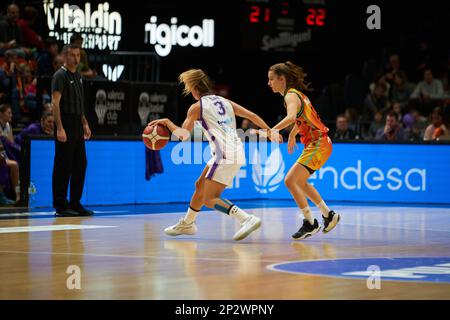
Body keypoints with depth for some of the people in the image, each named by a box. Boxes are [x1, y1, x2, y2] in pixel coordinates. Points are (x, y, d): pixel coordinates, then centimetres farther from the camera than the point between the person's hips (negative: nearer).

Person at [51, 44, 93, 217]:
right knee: (63, 167, -5)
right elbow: (55, 102, -16)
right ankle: (60, 205, -1)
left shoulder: (78, 76, 16)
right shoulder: (60, 76, -10)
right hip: (65, 125, -9)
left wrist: (85, 124, 19)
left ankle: (75, 204, 15)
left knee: (80, 165, 9)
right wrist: (59, 128, -23)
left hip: (77, 126, 9)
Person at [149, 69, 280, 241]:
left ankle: (248, 219, -23)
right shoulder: (225, 102, 19)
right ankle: (187, 224, 40)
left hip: (225, 155, -9)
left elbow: (183, 135, -2)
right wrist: (270, 132, 17)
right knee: (200, 185, 23)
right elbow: (252, 116, 14)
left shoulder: (197, 107, 0)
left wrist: (167, 122, 13)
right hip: (237, 152, 9)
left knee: (209, 199, -8)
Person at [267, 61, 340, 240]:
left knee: (290, 181, -15)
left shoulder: (291, 95, -15)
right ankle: (328, 215, 33)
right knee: (299, 181, 24)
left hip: (318, 145, -10)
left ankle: (310, 223, -8)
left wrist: (271, 131, -43)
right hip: (317, 144, 10)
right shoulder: (296, 93, 14)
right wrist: (292, 136, 42)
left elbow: (291, 117, -36)